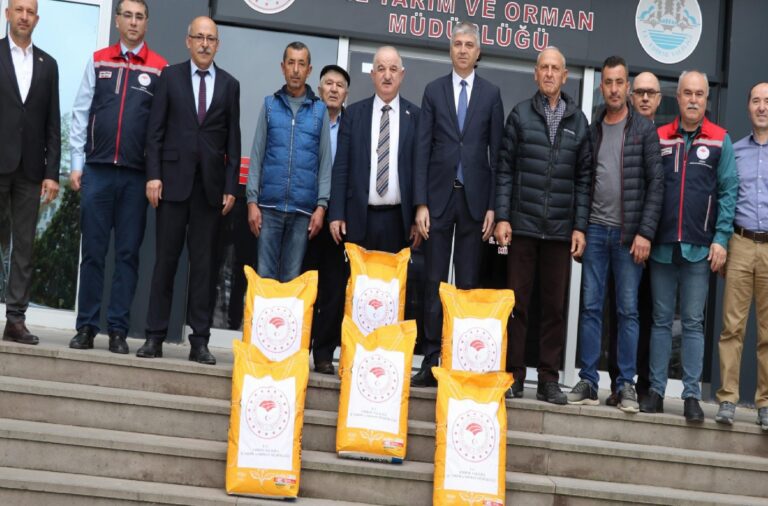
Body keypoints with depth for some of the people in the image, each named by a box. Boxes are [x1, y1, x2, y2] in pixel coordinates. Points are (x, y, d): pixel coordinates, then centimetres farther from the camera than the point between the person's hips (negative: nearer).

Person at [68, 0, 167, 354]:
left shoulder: (160, 68, 4)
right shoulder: (98, 61, 9)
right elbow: (80, 113, 8)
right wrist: (76, 164, 2)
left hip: (136, 175, -1)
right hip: (97, 170, 1)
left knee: (128, 254, 2)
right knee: (93, 251, 2)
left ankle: (118, 330, 6)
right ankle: (86, 327, 8)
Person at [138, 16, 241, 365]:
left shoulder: (229, 85, 9)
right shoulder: (170, 77, 7)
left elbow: (233, 140, 7)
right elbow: (156, 130, 3)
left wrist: (230, 187, 1)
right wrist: (153, 175, -6)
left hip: (210, 185, 1)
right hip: (174, 180, -1)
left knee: (203, 263, 2)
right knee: (165, 259, 1)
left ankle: (199, 341, 5)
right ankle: (155, 336, 5)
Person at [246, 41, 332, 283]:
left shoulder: (320, 110, 5)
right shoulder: (270, 104, 7)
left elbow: (325, 161, 4)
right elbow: (257, 155, 5)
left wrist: (321, 205, -4)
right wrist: (252, 200, -3)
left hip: (303, 208, 0)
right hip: (270, 205, 0)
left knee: (291, 277, 5)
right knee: (265, 274, 1)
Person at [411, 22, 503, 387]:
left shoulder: (491, 94, 6)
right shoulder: (433, 91, 7)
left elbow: (496, 152, 4)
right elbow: (422, 149, 3)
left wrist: (493, 206, -3)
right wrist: (420, 203, -5)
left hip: (474, 198, 0)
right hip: (439, 196, 1)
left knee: (468, 284, 2)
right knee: (434, 282, 2)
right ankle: (430, 361, 5)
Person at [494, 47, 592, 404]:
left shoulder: (578, 121, 8)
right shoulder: (520, 114, 5)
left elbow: (583, 177, 8)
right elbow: (505, 169, 3)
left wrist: (580, 227, 1)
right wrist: (502, 216, -5)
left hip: (561, 229, 1)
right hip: (523, 225, -1)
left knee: (555, 306, 4)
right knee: (517, 301, 1)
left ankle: (549, 380, 10)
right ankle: (513, 376, 8)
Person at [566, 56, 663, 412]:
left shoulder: (644, 130, 1)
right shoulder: (591, 130, 10)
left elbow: (656, 184, -3)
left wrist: (645, 232, -10)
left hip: (629, 233, -3)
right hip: (595, 230, 3)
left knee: (628, 310, 1)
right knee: (590, 307, 3)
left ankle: (626, 384, 7)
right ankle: (588, 381, 8)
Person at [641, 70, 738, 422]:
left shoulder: (720, 141, 3)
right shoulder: (658, 138, 7)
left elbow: (728, 192, 1)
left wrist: (721, 239, -6)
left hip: (700, 248, -1)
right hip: (662, 246, 2)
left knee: (693, 323, 3)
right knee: (661, 321, 8)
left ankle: (692, 394, 7)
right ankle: (656, 390, 13)